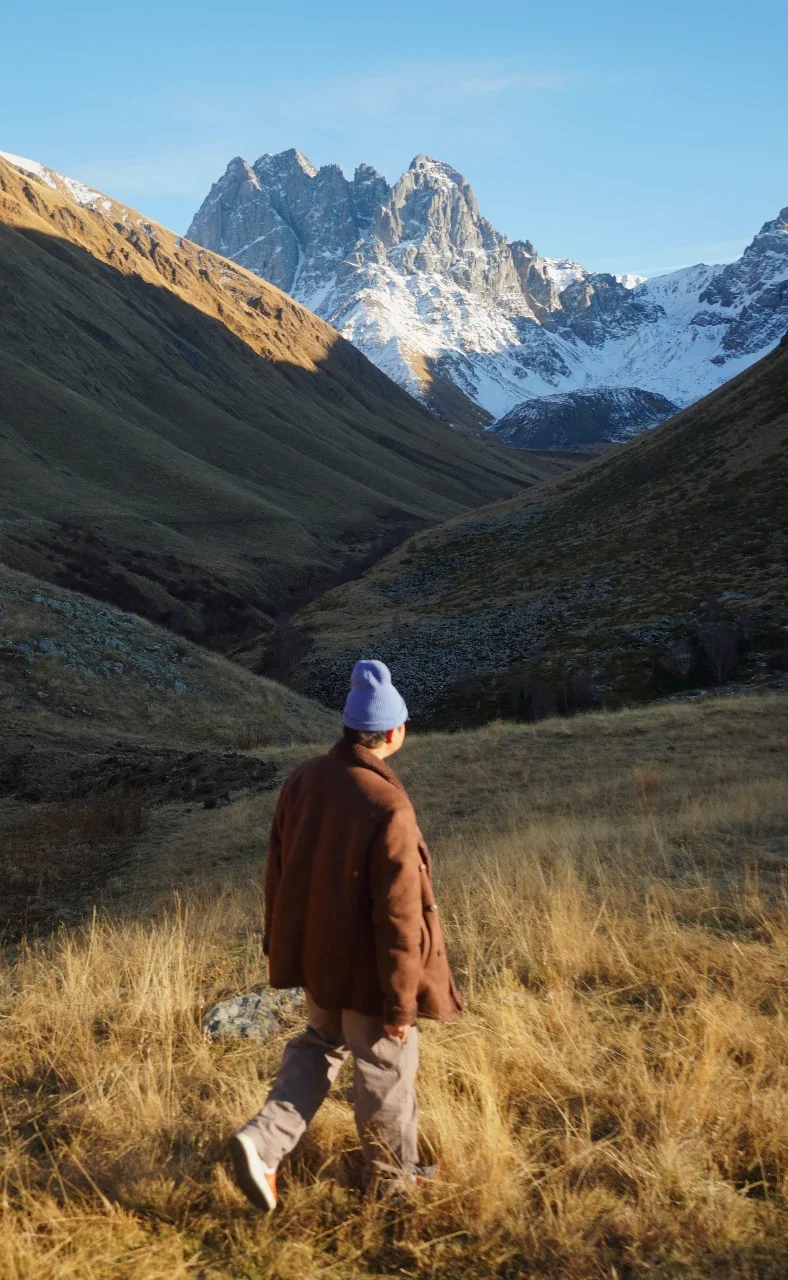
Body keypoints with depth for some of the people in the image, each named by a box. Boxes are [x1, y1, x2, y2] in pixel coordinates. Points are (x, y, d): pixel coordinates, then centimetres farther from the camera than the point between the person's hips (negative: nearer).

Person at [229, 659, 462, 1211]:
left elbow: (279, 867, 5)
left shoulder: (303, 780, -7)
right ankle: (394, 1176, 35)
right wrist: (401, 1001, -14)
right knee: (386, 1069, 15)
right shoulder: (388, 807, -28)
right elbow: (397, 915, -24)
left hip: (316, 955, 6)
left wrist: (280, 942, 19)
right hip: (366, 967, -6)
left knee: (321, 1044, 28)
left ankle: (264, 1140, 15)